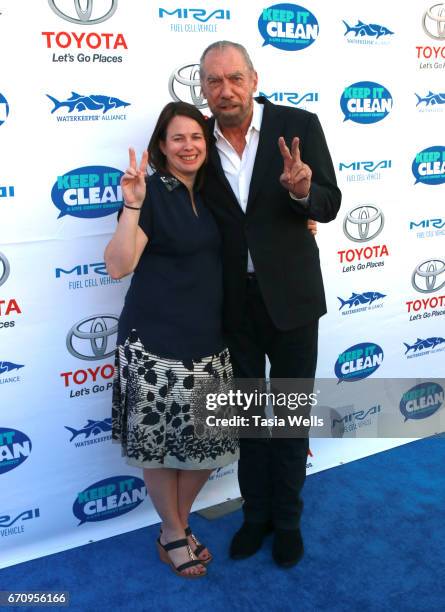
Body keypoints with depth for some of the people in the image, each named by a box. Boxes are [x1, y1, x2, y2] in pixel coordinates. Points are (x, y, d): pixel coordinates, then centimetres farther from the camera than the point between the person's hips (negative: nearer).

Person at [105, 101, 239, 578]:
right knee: (160, 444, 7)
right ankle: (173, 534, 31)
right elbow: (118, 266, -17)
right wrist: (132, 203, -26)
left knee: (210, 441, 12)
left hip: (208, 341, 6)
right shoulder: (151, 193, -8)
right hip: (155, 343, -6)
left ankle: (179, 525, 35)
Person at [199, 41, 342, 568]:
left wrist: (302, 191, -28)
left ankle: (287, 519, 34)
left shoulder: (299, 125, -9)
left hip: (289, 293, -2)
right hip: (231, 300, 2)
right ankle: (256, 512, 38)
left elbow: (328, 207, -9)